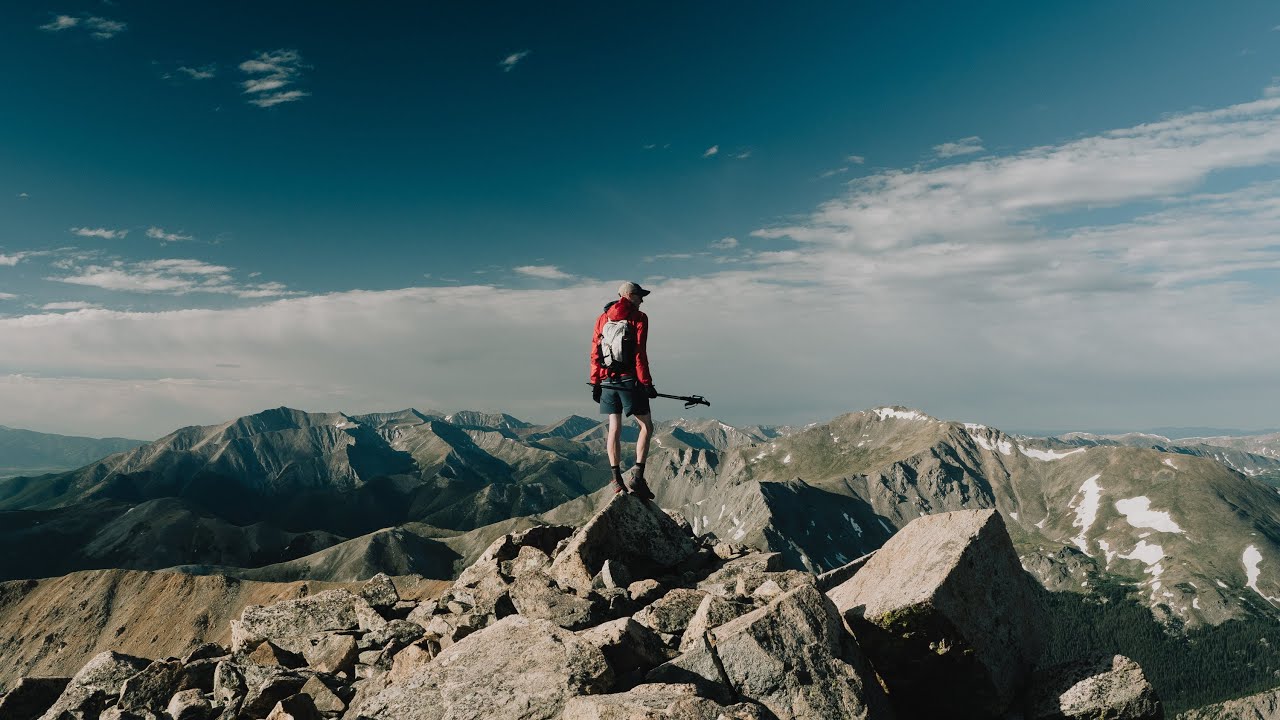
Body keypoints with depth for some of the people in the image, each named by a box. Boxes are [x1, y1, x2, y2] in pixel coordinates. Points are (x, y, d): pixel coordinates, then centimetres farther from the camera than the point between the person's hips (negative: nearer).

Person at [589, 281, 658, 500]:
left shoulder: (603, 318, 12)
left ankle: (616, 479, 9)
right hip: (629, 380, -5)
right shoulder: (638, 318, -3)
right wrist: (647, 383, -9)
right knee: (646, 426, 4)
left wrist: (595, 383, 11)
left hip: (607, 381, 5)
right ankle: (637, 476, -7)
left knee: (614, 428, 9)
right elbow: (640, 353, -11)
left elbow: (595, 353, 9)